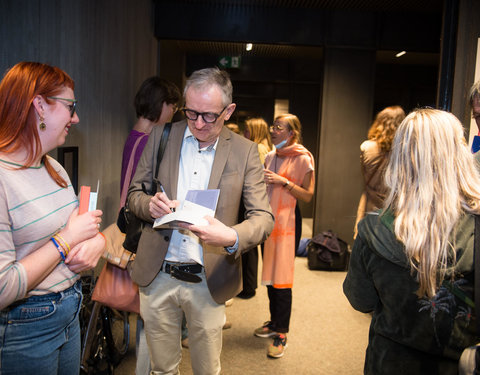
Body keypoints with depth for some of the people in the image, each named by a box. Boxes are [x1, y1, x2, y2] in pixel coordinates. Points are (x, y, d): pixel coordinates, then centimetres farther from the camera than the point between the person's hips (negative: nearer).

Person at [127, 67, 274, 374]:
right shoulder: (161, 136, 2)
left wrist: (233, 237, -28)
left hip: (208, 281, -1)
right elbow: (135, 192, 8)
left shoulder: (245, 152, -4)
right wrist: (150, 205, -17)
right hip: (158, 277, 2)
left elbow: (264, 217, -7)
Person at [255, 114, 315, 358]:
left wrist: (284, 182, -19)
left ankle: (281, 334, 8)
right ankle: (274, 322, 29)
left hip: (285, 222, -6)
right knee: (268, 274, 13)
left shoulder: (302, 159, -7)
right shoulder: (271, 156, 11)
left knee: (281, 278, -3)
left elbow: (308, 196, -11)